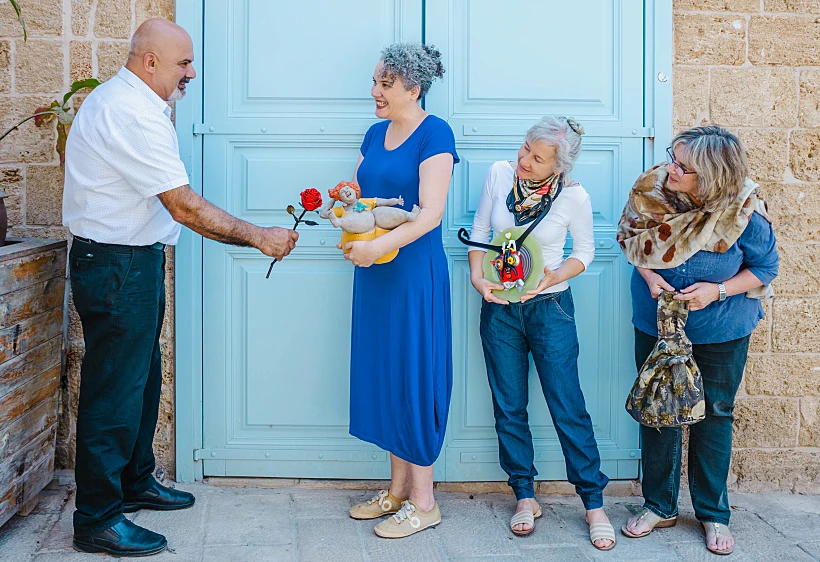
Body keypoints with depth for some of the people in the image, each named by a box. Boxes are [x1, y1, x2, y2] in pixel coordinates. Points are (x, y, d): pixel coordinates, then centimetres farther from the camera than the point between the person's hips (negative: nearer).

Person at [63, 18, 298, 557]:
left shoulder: (119, 100, 14)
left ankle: (136, 482, 33)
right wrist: (258, 237, -20)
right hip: (117, 265, -11)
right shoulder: (132, 114, -22)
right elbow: (184, 206, -24)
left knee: (142, 376, 19)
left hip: (135, 257, 11)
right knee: (115, 389, -5)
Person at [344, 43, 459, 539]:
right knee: (382, 373, 11)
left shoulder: (434, 134, -11)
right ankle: (398, 489, 23)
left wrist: (380, 246, -30)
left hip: (414, 271, -8)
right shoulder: (376, 134, 13)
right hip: (375, 271, 8)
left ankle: (424, 502, 10)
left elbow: (431, 212, -19)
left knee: (414, 377, -2)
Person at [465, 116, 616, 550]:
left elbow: (584, 251, 1)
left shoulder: (574, 196, -12)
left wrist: (552, 278, -16)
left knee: (568, 407, -1)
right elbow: (479, 231, 5)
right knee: (509, 407, 8)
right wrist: (477, 277, -9)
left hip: (550, 307, -3)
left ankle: (594, 503, 11)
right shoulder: (499, 174, -6)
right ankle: (525, 497, 22)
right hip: (499, 307, 3)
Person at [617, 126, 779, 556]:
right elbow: (629, 238, 1)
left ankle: (713, 513, 29)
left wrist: (718, 290, -23)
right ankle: (660, 505, 30)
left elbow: (765, 267, -8)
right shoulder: (652, 189, -17)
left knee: (714, 415, 12)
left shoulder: (744, 212, -23)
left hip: (721, 332, -2)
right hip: (656, 325, 2)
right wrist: (648, 274, -17)